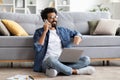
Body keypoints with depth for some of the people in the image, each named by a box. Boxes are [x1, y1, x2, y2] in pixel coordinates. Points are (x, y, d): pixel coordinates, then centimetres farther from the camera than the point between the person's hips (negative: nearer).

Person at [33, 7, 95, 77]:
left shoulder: (63, 30, 20)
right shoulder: (39, 32, 8)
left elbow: (76, 33, 32)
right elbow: (38, 48, -7)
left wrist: (78, 37, 8)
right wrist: (45, 31, -11)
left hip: (63, 62, 5)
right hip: (47, 62, -5)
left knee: (86, 59, -16)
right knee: (50, 59, -41)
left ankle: (57, 70, -30)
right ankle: (75, 71, -23)